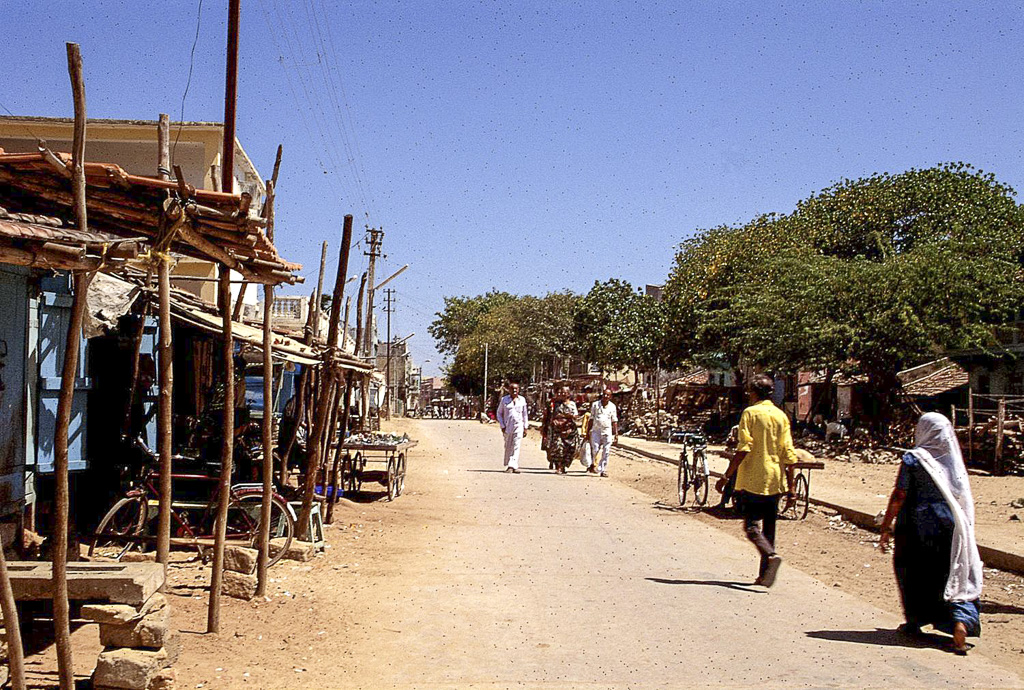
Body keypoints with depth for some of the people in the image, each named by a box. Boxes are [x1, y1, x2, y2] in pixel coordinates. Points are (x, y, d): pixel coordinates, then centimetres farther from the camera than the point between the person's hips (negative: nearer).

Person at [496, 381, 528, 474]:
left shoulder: (522, 400, 8)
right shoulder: (504, 400, 4)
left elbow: (524, 414, 14)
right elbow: (499, 413, 9)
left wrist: (525, 427, 10)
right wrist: (502, 426, -1)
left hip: (518, 425, 0)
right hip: (507, 426, 0)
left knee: (516, 446, -12)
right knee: (508, 447, 5)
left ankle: (512, 466, -16)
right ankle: (508, 466, 17)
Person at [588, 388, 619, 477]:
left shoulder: (612, 406, 4)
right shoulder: (595, 404, 2)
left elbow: (614, 421, 7)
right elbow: (591, 419, 7)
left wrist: (616, 433, 2)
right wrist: (588, 431, 5)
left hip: (607, 431, 0)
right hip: (596, 430, 0)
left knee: (606, 452, -1)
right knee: (595, 450, -5)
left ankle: (604, 470, 3)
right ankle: (593, 464, 20)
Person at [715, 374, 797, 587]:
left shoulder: (750, 413, -7)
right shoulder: (781, 416, 8)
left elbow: (743, 449, -15)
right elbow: (789, 454, 5)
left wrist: (727, 476, -11)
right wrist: (790, 485, 10)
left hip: (752, 480, -5)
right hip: (775, 481, 5)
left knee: (751, 526, -4)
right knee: (768, 527, 11)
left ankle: (771, 555, -29)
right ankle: (764, 575, 12)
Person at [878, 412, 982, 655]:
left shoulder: (913, 459, -9)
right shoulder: (954, 459, 3)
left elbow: (898, 496, -10)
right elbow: (964, 498, 8)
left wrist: (886, 527, -4)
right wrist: (960, 524, 19)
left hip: (918, 526, -3)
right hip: (951, 526, 3)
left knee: (913, 573, 14)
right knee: (954, 575, 6)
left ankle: (914, 622, 25)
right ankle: (960, 620, -15)